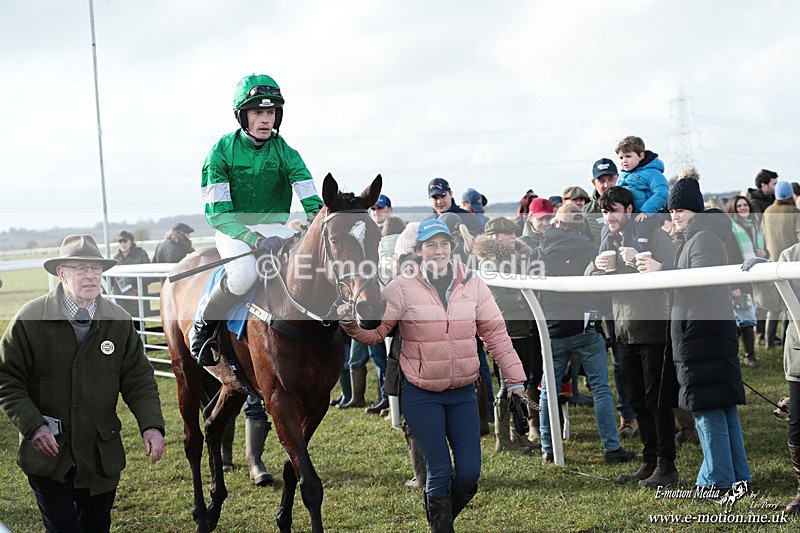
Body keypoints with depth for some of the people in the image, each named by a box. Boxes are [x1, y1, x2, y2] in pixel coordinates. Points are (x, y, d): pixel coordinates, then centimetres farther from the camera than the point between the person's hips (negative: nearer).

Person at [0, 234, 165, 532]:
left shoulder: (119, 321, -1)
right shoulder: (29, 320, -10)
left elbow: (138, 378, 0)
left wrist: (151, 425, -15)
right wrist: (33, 426, -19)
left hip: (103, 457, 3)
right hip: (47, 452, -3)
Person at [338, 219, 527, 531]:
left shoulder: (472, 284, 1)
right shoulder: (403, 287, -7)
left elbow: (495, 333, 5)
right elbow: (375, 332, -5)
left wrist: (515, 379, 4)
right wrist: (351, 324, -26)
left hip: (463, 392, 3)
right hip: (421, 395, -3)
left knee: (469, 472, 4)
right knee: (440, 472, -2)